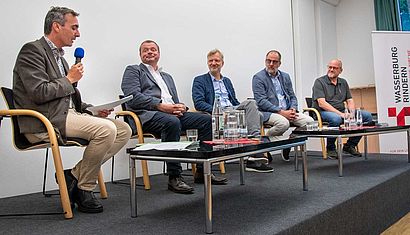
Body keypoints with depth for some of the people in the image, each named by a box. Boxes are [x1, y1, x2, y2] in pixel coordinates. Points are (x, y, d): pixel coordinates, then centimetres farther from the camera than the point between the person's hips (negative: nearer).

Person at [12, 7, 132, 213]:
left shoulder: (58, 56, 23)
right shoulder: (32, 50, -5)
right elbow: (39, 93, -18)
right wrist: (69, 79, -5)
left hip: (66, 115, 9)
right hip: (44, 122, -9)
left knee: (124, 130, -3)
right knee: (106, 129, -28)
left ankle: (74, 175, -1)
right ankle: (84, 189, -9)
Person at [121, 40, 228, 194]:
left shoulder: (167, 77, 33)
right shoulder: (133, 70, 13)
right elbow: (133, 96, -5)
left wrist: (180, 107, -2)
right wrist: (161, 106, -15)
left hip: (173, 113, 6)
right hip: (147, 115, -6)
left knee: (206, 119, -13)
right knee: (172, 122, -38)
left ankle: (202, 171, -9)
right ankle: (174, 178, -30)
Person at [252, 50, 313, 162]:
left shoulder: (285, 76, 18)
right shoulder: (258, 78, -3)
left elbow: (292, 97, 18)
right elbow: (261, 102, -13)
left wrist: (293, 109, -5)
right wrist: (281, 112, -18)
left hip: (287, 111, 6)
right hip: (268, 112, -6)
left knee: (310, 121, -13)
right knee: (284, 123, -36)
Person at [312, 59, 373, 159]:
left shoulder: (343, 83, 19)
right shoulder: (319, 82, -3)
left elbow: (350, 101, 16)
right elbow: (321, 103, -15)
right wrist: (340, 113, -22)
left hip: (341, 112, 7)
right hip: (324, 112, -6)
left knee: (367, 116, -9)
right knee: (336, 118, -39)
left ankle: (350, 145, 2)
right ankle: (330, 148, -15)